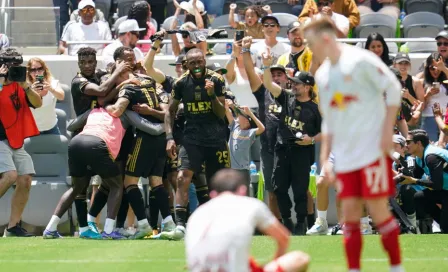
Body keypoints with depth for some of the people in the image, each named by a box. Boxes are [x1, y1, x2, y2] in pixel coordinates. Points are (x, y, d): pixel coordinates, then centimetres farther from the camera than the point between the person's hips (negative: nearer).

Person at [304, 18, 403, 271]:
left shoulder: (359, 60, -10)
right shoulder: (323, 75, 12)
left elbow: (393, 88, -10)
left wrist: (387, 130, -13)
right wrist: (325, 158, 15)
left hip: (373, 151, -7)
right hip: (345, 156, 7)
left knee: (378, 208, -6)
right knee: (350, 213, 2)